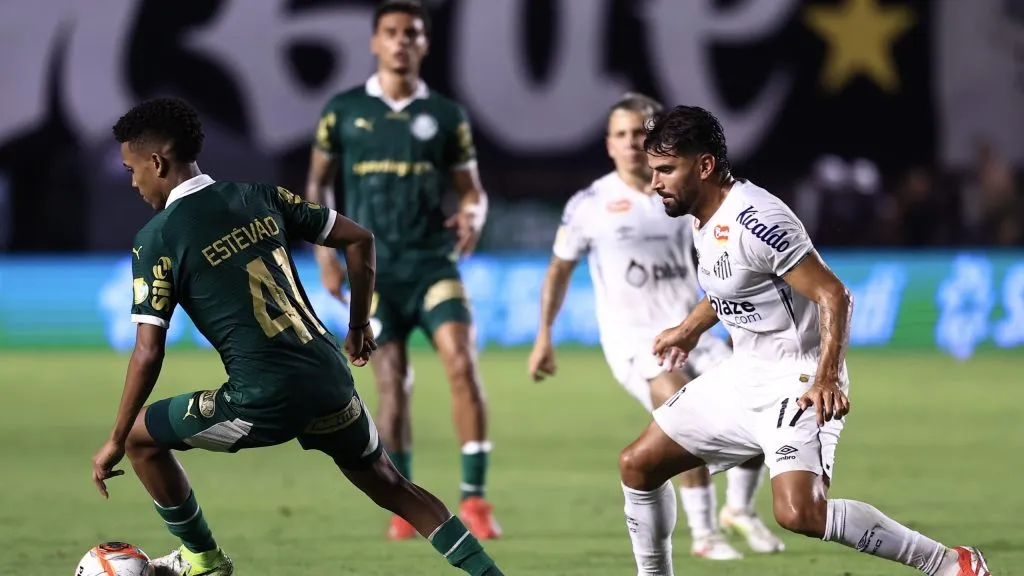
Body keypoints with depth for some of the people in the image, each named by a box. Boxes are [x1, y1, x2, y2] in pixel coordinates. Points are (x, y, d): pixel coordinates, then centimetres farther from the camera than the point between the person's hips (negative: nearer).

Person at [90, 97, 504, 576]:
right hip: (330, 379, 6)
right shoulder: (259, 197, 11)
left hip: (265, 398, -6)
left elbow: (149, 353, -7)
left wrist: (115, 441, 2)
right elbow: (359, 239, 15)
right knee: (390, 486, 25)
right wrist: (359, 326, 27)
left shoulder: (157, 239, -4)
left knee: (142, 438, 15)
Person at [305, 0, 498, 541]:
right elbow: (318, 186, 13)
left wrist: (473, 216, -12)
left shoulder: (446, 115, 7)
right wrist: (325, 254, 3)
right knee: (393, 385, -2)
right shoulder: (343, 111, 6)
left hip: (434, 262, 0)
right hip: (373, 269, 0)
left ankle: (474, 499, -12)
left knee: (463, 363, -17)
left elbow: (471, 189, 11)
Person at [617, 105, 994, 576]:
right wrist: (691, 329, 38)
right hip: (741, 374, 10)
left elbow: (832, 294, -24)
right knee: (637, 464, 10)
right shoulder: (705, 220, 7)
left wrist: (826, 376, -33)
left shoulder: (753, 219, -22)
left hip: (794, 383, -10)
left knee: (799, 512, -27)